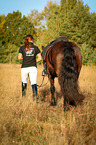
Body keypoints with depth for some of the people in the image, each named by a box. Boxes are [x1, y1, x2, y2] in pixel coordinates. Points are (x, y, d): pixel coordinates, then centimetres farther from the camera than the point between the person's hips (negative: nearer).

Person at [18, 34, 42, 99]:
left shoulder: (22, 48, 1)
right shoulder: (35, 47, 3)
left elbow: (19, 57, -3)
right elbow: (40, 58, 1)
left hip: (24, 68, 0)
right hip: (33, 67, 0)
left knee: (24, 81, 19)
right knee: (33, 82, 0)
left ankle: (23, 94, 23)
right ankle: (35, 95, -16)